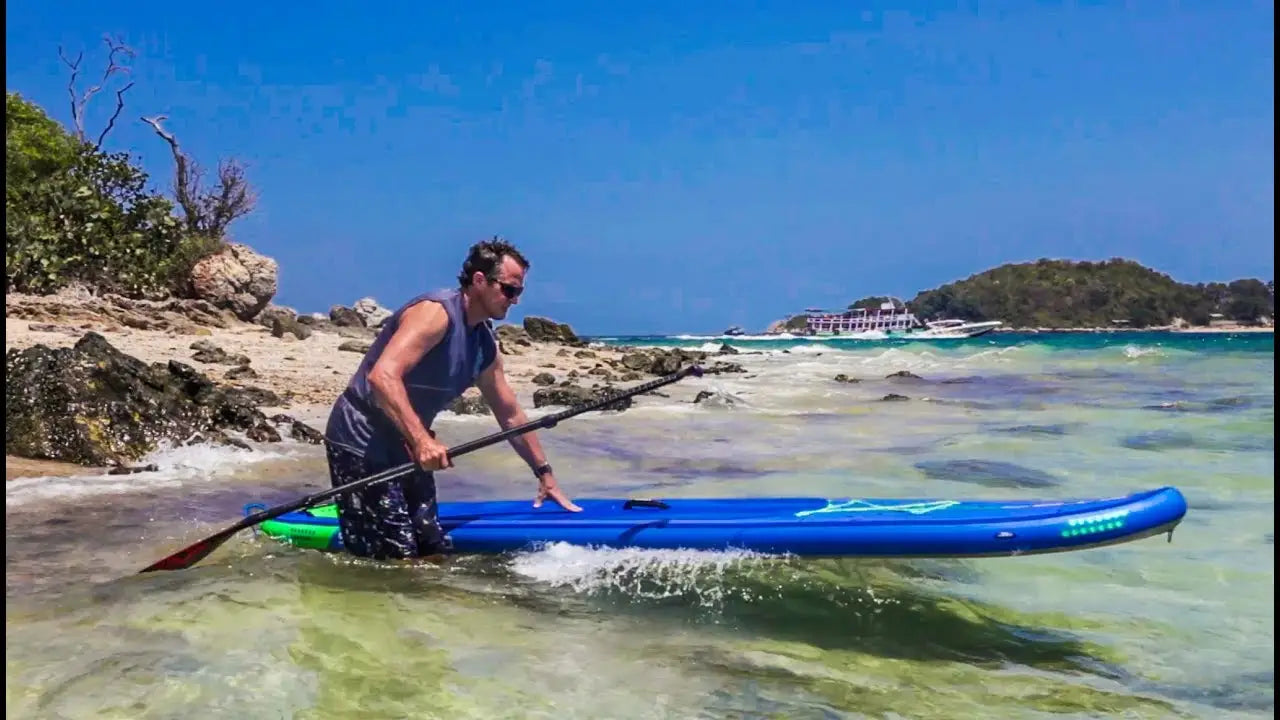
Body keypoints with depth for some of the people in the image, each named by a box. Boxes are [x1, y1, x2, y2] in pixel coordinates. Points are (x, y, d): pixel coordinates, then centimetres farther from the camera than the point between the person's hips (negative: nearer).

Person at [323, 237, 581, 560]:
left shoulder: (485, 345, 8)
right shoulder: (435, 312, -19)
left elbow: (511, 415, 17)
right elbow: (381, 376, -32)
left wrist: (545, 475, 18)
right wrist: (422, 441, -39)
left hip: (405, 447, 9)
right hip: (361, 442, -9)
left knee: (433, 550, 10)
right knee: (397, 558, -11)